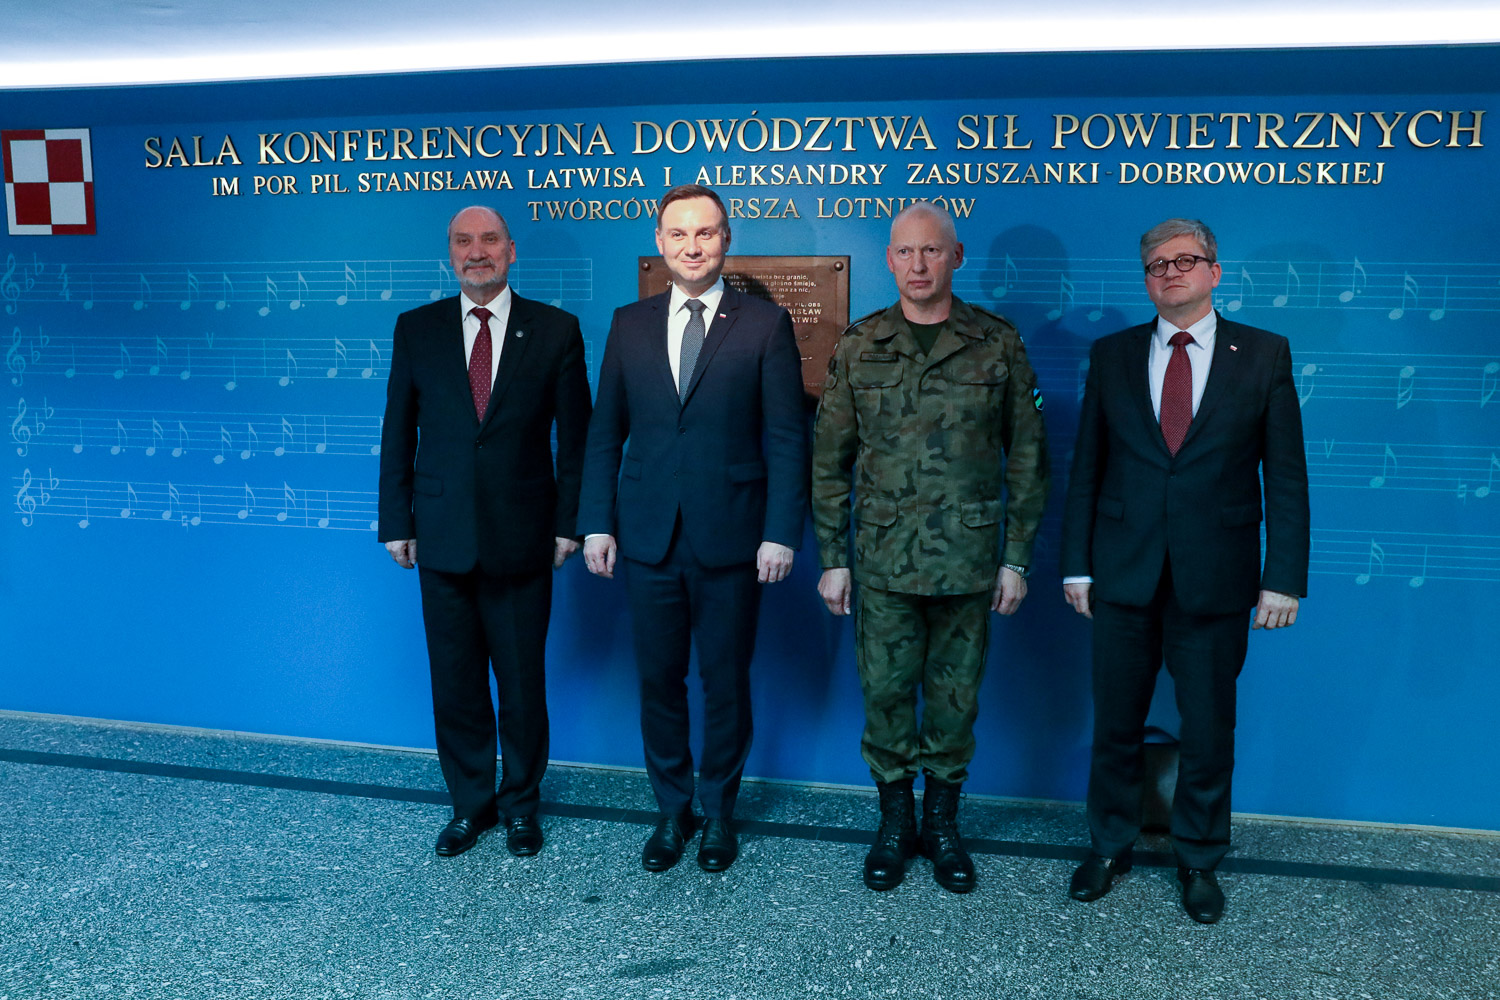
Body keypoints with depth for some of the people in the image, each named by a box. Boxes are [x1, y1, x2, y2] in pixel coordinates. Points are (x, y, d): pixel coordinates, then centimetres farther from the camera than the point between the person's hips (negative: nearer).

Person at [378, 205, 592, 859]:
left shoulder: (555, 331, 0)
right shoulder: (416, 329, 5)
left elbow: (574, 436, 2)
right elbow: (398, 434, 8)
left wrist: (568, 523, -2)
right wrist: (396, 523, 5)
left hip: (521, 538, -1)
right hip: (442, 538, 2)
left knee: (522, 682, 8)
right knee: (455, 682, 10)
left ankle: (520, 804, 28)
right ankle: (470, 804, 28)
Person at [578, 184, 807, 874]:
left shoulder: (765, 325, -1)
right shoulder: (629, 325, 8)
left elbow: (786, 439, -4)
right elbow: (605, 434, 9)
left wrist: (781, 533, -10)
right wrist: (596, 524, 3)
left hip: (730, 539, -2)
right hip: (649, 538, 3)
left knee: (726, 683, 10)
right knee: (659, 681, 11)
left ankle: (719, 813, 29)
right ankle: (672, 810, 29)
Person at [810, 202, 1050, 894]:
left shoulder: (998, 345, 1)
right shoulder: (857, 348, 3)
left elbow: (1026, 459, 4)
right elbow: (829, 462, 5)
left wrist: (1017, 557, 1)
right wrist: (832, 559, 2)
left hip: (968, 560, 0)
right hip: (882, 558, 1)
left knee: (955, 698, 9)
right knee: (885, 694, 6)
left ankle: (942, 822, 29)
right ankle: (896, 821, 26)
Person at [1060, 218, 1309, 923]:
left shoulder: (1264, 355, 2)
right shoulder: (1112, 355, 5)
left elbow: (1286, 476, 0)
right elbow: (1086, 468, 5)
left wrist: (1283, 576, -6)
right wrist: (1077, 564, 1)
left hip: (1215, 580, -1)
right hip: (1123, 574, 1)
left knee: (1209, 731, 11)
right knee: (1115, 725, 12)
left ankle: (1199, 860, 31)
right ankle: (1110, 846, 31)